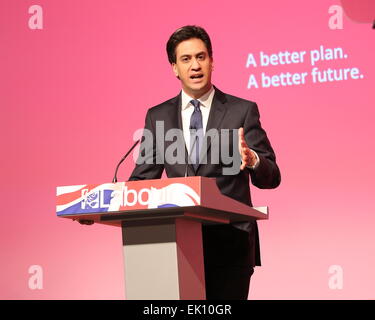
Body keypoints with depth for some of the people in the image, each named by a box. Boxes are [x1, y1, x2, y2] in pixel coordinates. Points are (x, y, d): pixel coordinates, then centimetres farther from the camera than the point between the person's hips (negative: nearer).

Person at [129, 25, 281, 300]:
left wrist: (252, 161, -24)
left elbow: (271, 177, -2)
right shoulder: (158, 116, 10)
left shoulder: (242, 111, 2)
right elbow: (143, 178, 11)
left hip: (230, 244, -2)